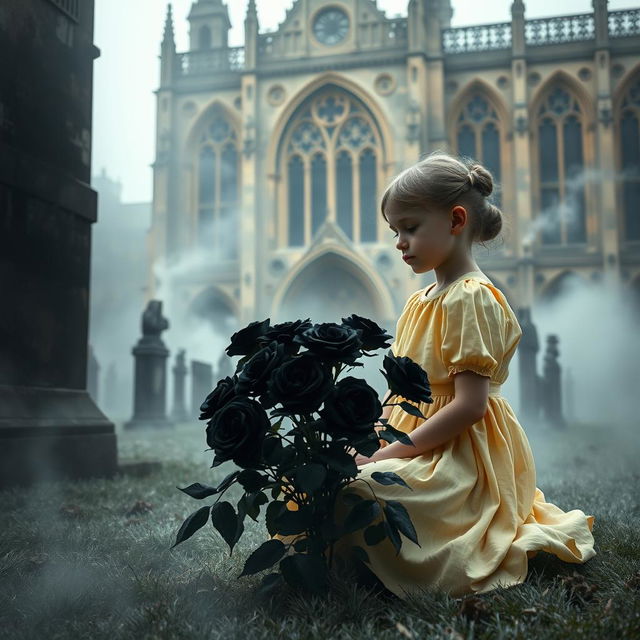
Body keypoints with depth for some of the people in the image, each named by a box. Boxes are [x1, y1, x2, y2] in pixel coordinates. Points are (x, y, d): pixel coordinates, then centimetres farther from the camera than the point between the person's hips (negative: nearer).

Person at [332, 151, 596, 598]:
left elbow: (470, 405, -22)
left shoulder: (470, 297, -14)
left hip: (460, 457, -10)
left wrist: (389, 454, -20)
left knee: (352, 487, -31)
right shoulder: (419, 301, 14)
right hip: (420, 447, 10)